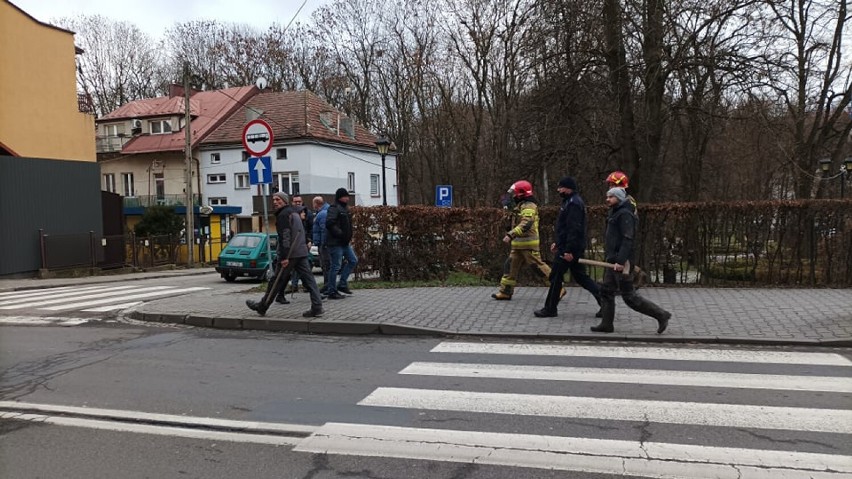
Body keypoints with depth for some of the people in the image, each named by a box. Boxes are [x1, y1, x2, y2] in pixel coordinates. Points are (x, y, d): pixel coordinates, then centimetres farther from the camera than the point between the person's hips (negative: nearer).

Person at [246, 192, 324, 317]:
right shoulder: (294, 213, 22)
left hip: (290, 254, -9)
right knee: (308, 279, 1)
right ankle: (317, 307, -4)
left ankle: (262, 307, 14)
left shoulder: (283, 215, -8)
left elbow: (285, 236, -18)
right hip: (302, 252, 9)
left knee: (276, 281, 2)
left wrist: (284, 256, -21)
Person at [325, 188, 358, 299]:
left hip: (345, 242, 10)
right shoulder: (334, 208, -12)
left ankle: (342, 284, 19)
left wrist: (349, 236, 13)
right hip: (335, 242, -10)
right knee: (336, 266, -6)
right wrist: (341, 234, -22)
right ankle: (332, 291, 2)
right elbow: (329, 224, -24)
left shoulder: (345, 208, 18)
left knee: (353, 260, 12)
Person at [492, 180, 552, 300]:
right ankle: (505, 292, 14)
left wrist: (511, 235, -35)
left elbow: (526, 224, -30)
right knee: (511, 265, 9)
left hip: (528, 243, -10)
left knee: (538, 266, -6)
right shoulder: (521, 205, 17)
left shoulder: (529, 206, -16)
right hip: (519, 243, 10)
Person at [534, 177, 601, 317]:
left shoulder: (573, 203, -17)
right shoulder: (571, 201, 17)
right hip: (575, 248, 10)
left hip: (568, 249, -10)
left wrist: (568, 250, -26)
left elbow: (574, 229, -24)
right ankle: (603, 298, 12)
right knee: (579, 276, 13)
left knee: (555, 277, -1)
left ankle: (550, 309, 8)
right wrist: (558, 243, 24)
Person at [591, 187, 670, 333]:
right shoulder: (615, 213, 17)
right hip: (613, 261, 10)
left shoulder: (624, 214, -15)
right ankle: (606, 324, 14)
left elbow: (627, 239, -22)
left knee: (629, 296, -5)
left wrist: (621, 261, -27)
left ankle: (661, 315, 4)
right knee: (606, 291, 9)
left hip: (620, 262, -10)